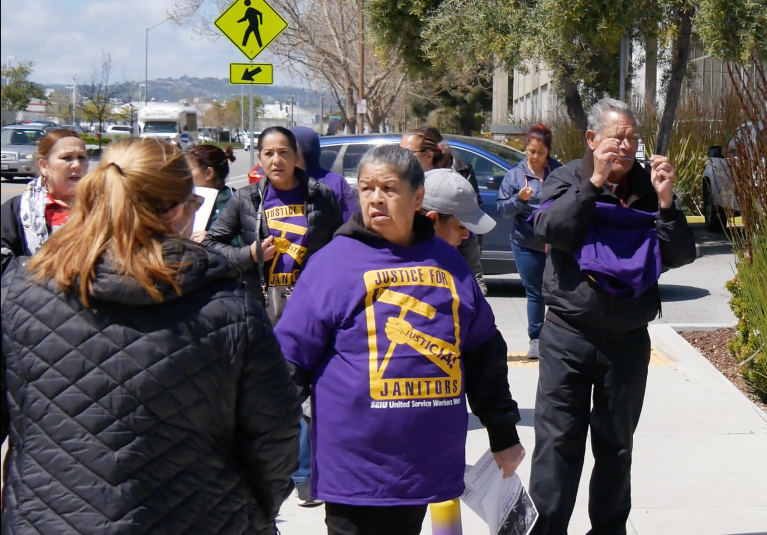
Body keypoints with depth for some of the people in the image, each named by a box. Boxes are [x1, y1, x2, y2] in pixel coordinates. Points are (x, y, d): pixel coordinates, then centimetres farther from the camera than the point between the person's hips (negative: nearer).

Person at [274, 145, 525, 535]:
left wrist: (503, 433, 19)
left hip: (428, 464, 4)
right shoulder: (334, 261, -3)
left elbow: (484, 352, 18)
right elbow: (291, 357, -4)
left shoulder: (447, 261, 10)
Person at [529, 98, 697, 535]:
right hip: (568, 335, -2)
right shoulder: (568, 179, 0)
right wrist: (594, 182, -21)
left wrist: (666, 201, -15)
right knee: (559, 440, -3)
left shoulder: (648, 186, 5)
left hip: (629, 339, 2)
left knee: (617, 444, 13)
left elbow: (681, 255, -1)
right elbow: (551, 230, -18)